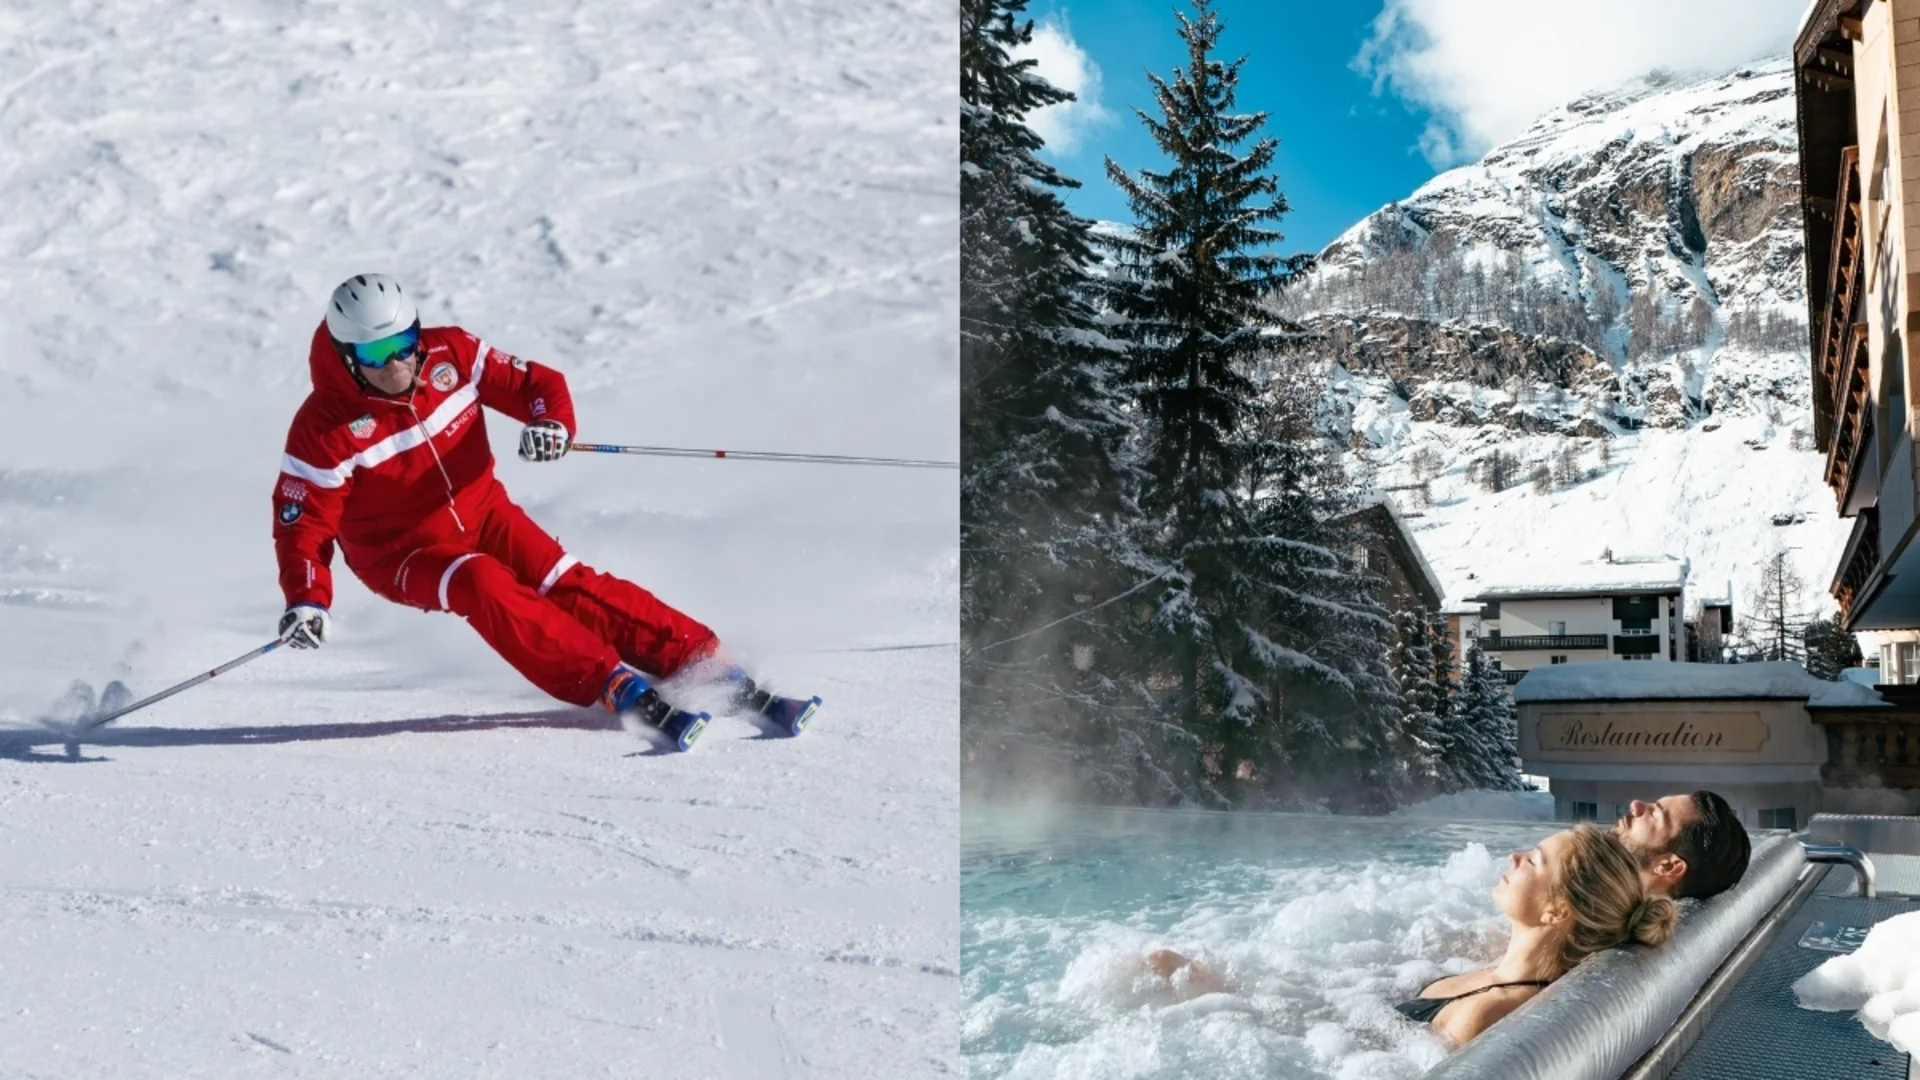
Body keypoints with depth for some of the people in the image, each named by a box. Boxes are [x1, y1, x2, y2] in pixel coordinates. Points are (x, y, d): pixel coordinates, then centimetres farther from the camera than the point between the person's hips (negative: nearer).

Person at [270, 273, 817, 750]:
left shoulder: (450, 354, -10)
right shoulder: (323, 431, -19)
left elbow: (534, 382, -3)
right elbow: (303, 523, -14)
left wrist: (552, 422, -26)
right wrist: (305, 599, -30)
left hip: (483, 514, 3)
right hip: (404, 554, -3)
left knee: (573, 587, -17)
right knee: (485, 587, -33)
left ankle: (719, 673, -20)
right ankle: (620, 688, -35)